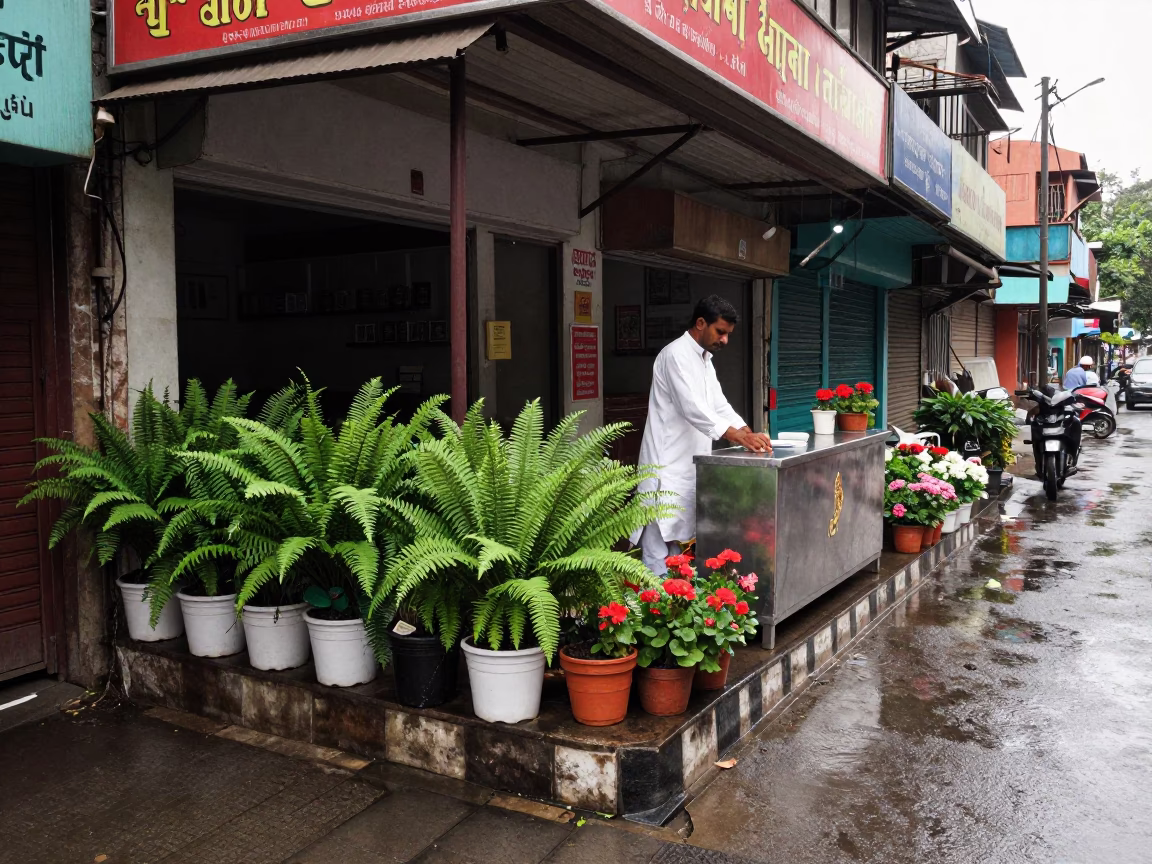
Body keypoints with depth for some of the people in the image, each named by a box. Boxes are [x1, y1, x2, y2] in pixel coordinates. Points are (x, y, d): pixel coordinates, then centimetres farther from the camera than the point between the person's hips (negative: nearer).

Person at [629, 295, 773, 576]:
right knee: (659, 543, -6)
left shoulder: (705, 361, 17)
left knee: (675, 537, 15)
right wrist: (738, 436, -29)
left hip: (689, 465, 10)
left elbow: (719, 405, 13)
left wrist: (749, 433, -3)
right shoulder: (676, 355, -14)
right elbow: (693, 408, -24)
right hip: (668, 465, -10)